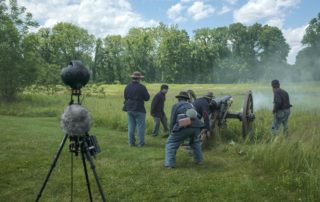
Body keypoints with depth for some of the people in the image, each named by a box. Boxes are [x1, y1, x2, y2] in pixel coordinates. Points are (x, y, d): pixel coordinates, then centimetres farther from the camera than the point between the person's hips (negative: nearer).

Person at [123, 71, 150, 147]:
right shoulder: (141, 87, -14)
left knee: (131, 126, 12)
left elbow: (125, 97, 12)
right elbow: (147, 98, -8)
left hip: (129, 109, 5)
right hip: (139, 109, -5)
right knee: (140, 126, 3)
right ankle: (141, 143, 5)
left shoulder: (127, 87, 3)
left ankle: (131, 142, 14)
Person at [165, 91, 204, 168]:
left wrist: (171, 131, 24)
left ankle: (170, 163, 3)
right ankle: (199, 160, 34)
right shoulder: (191, 105, 30)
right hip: (196, 126, 5)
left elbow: (172, 120, 11)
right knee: (195, 142, 34)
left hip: (183, 127, -5)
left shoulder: (176, 106, 16)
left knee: (171, 143, 11)